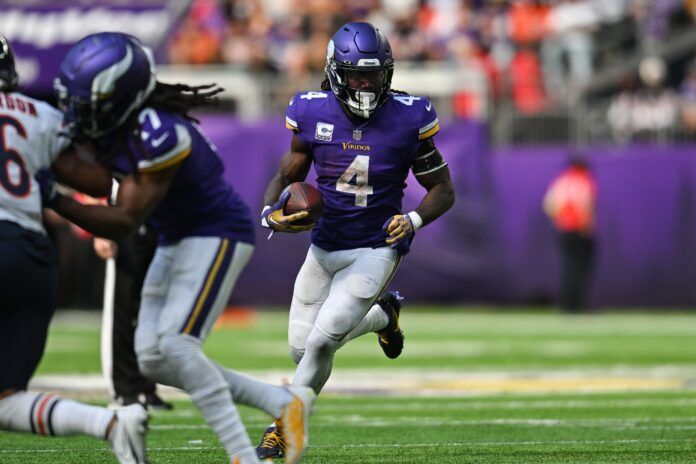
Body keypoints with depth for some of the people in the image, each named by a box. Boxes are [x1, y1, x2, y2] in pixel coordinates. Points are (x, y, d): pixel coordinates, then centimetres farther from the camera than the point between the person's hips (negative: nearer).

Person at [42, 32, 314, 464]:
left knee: (175, 345, -20)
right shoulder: (108, 121, -7)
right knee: (153, 360, 3)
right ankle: (285, 403, 9)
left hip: (217, 235, -9)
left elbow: (124, 222, -26)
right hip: (177, 239, 9)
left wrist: (54, 199, -29)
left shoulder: (161, 137, -30)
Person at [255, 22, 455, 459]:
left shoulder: (407, 119, -12)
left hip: (374, 251, -4)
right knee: (302, 347, 9)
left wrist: (414, 220, -21)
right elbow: (286, 177, 7)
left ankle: (283, 428, 4)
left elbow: (443, 189, -2)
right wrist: (271, 213, -14)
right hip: (324, 246, 4)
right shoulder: (313, 114, -6)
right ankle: (382, 315, 37)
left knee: (322, 342, -15)